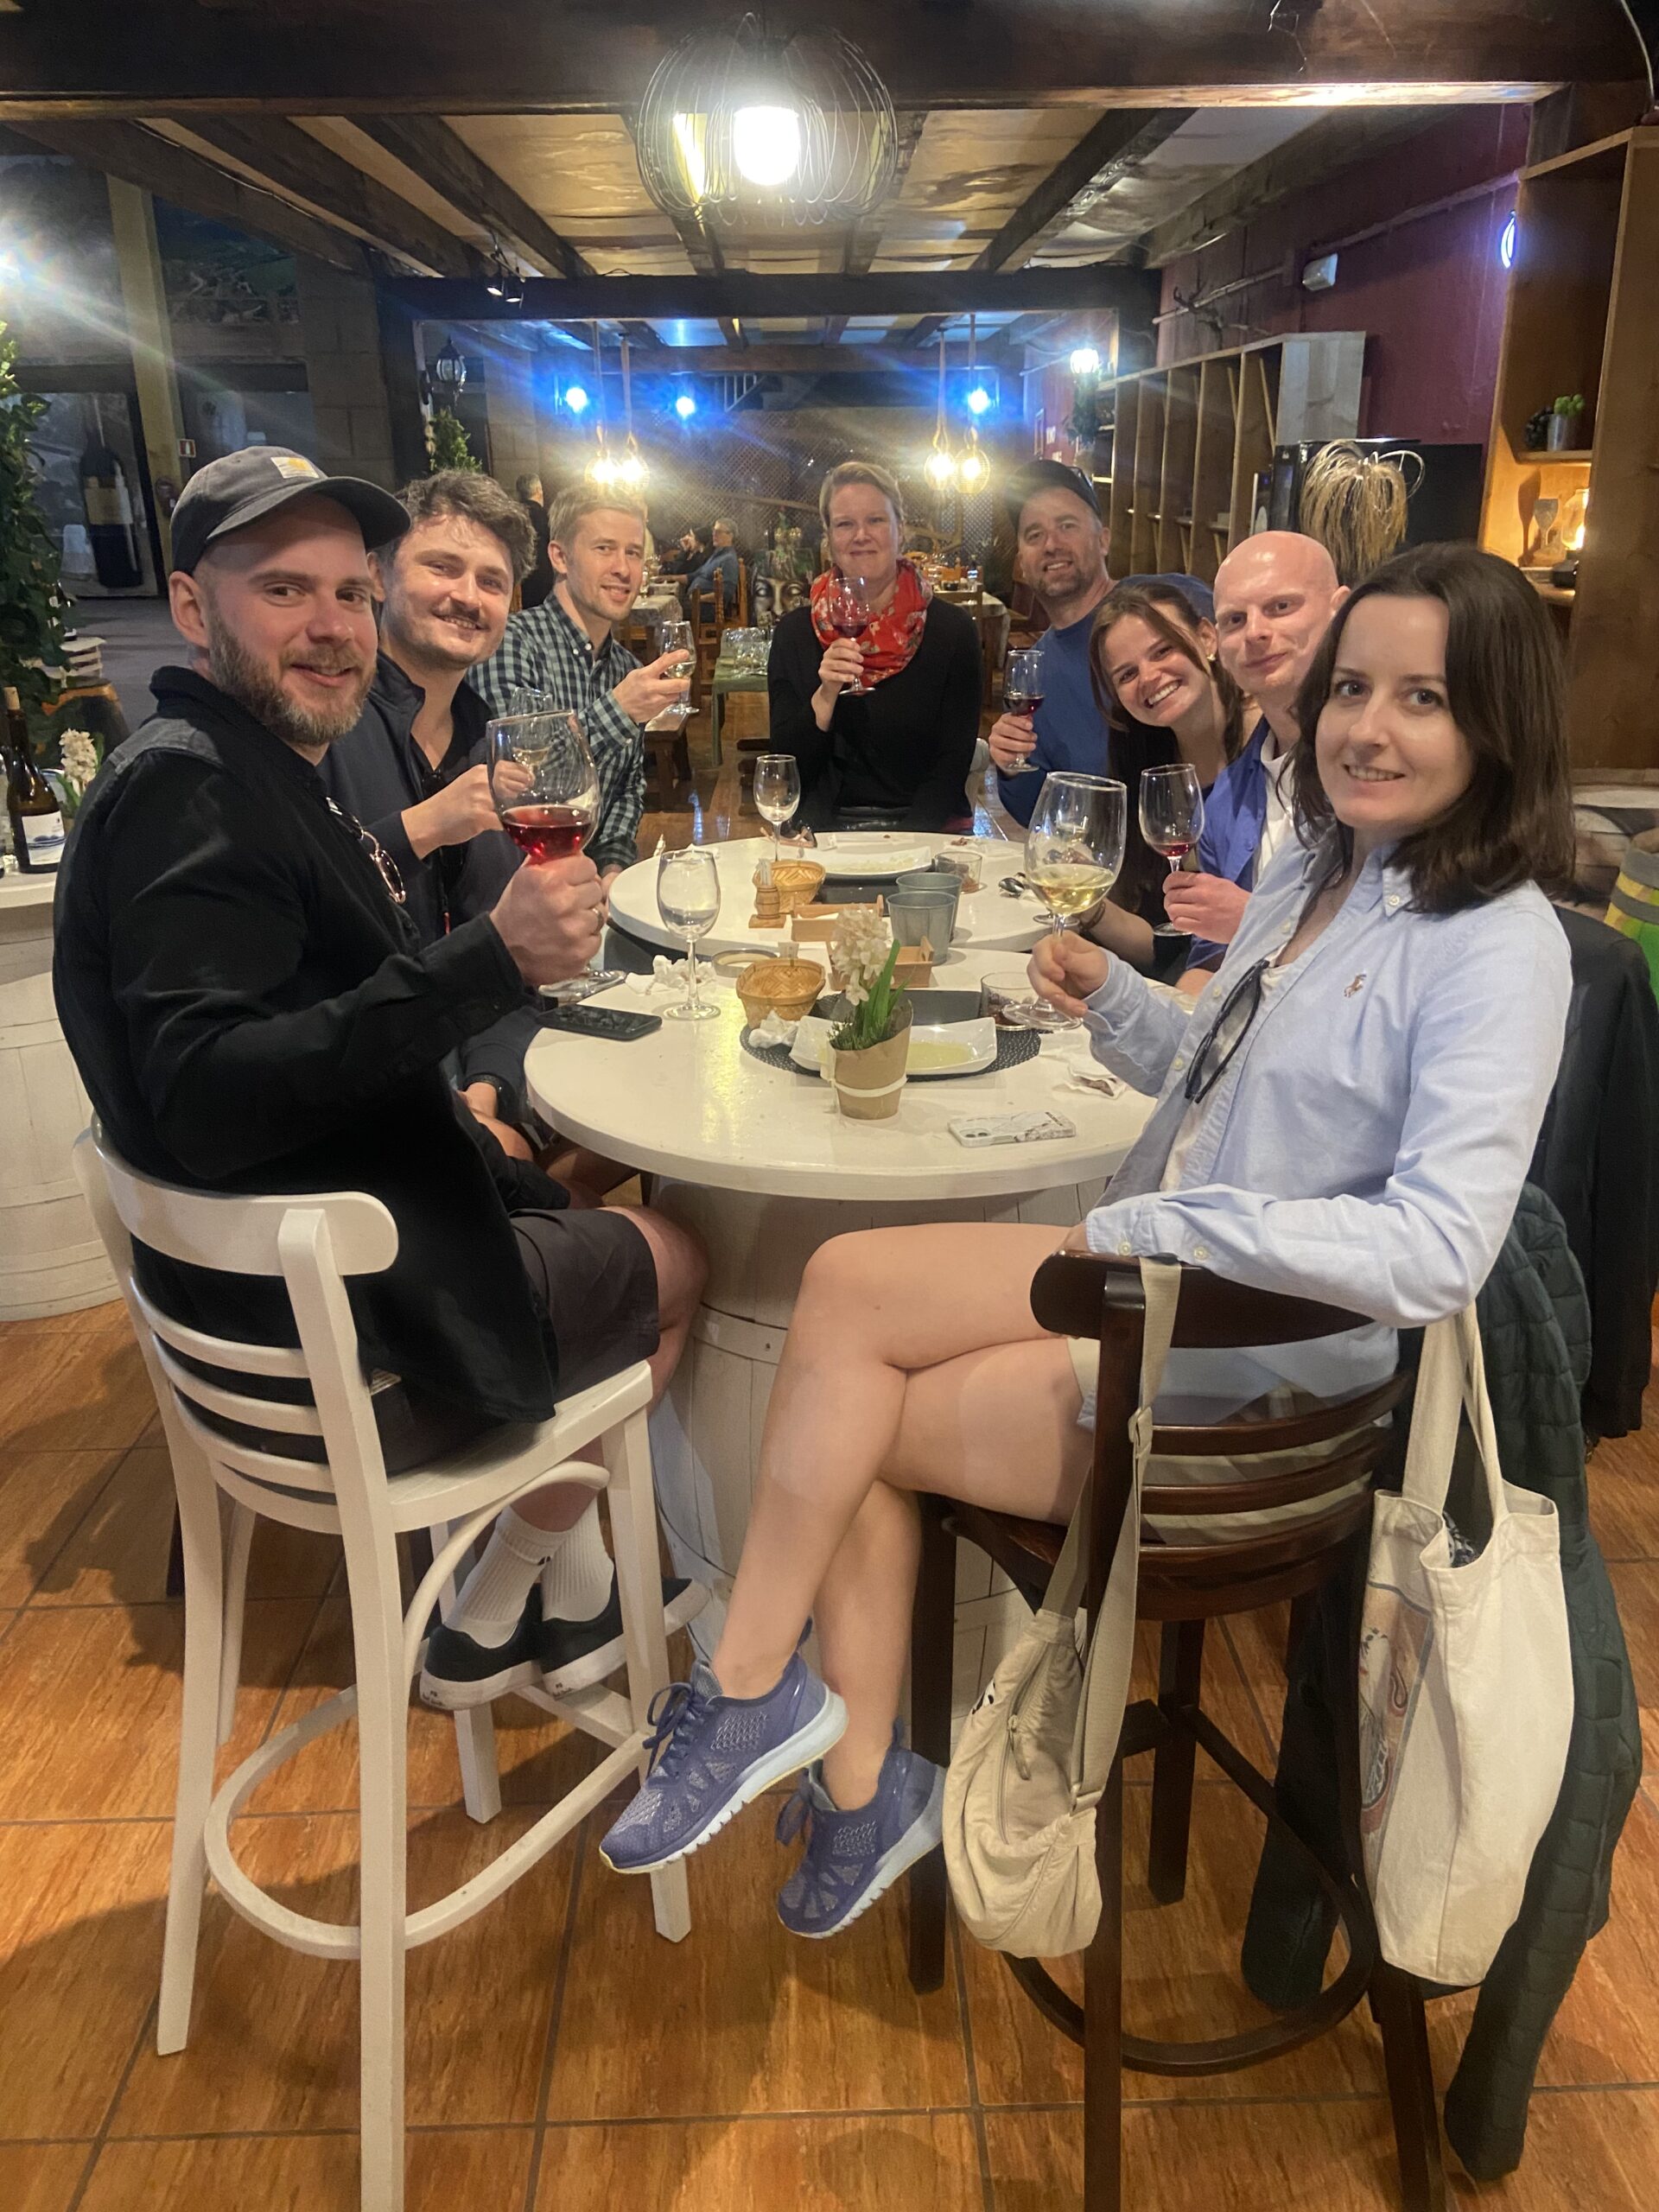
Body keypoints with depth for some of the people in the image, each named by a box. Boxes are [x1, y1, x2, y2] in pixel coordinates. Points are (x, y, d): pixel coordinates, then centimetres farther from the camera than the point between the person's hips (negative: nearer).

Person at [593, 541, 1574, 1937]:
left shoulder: (1498, 946, -15)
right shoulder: (1316, 870, 11)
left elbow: (1439, 1249, -25)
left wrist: (1154, 1226, -25)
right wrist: (1113, 998, 3)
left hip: (1251, 1374, -8)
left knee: (847, 1352, -15)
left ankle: (755, 1697, 7)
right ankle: (862, 1787, 1)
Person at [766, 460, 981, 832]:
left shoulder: (952, 630, 3)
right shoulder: (795, 631, 6)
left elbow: (953, 763, -2)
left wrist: (906, 841, -16)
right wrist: (825, 695, -15)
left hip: (923, 829, 0)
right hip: (824, 830, 1)